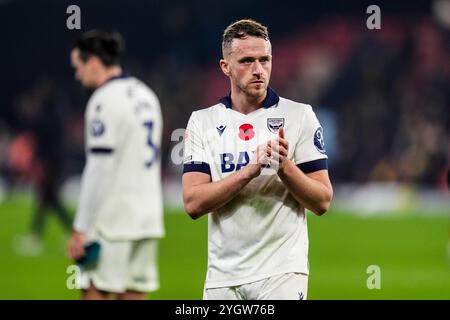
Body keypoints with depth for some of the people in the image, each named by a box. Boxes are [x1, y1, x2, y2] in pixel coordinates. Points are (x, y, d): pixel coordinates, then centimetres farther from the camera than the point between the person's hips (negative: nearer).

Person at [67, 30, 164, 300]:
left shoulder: (105, 100, -12)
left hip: (112, 221, -8)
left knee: (94, 293, -3)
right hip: (147, 217, 8)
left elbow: (99, 170, -17)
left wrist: (81, 229, -15)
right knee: (135, 295, 7)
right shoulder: (145, 95, 16)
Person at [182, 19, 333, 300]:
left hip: (282, 273, -3)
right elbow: (193, 203, -6)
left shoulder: (300, 116, 2)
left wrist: (284, 167, -17)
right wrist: (251, 170, -17)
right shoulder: (202, 122, 6)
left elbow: (322, 202, 0)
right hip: (222, 275, 3)